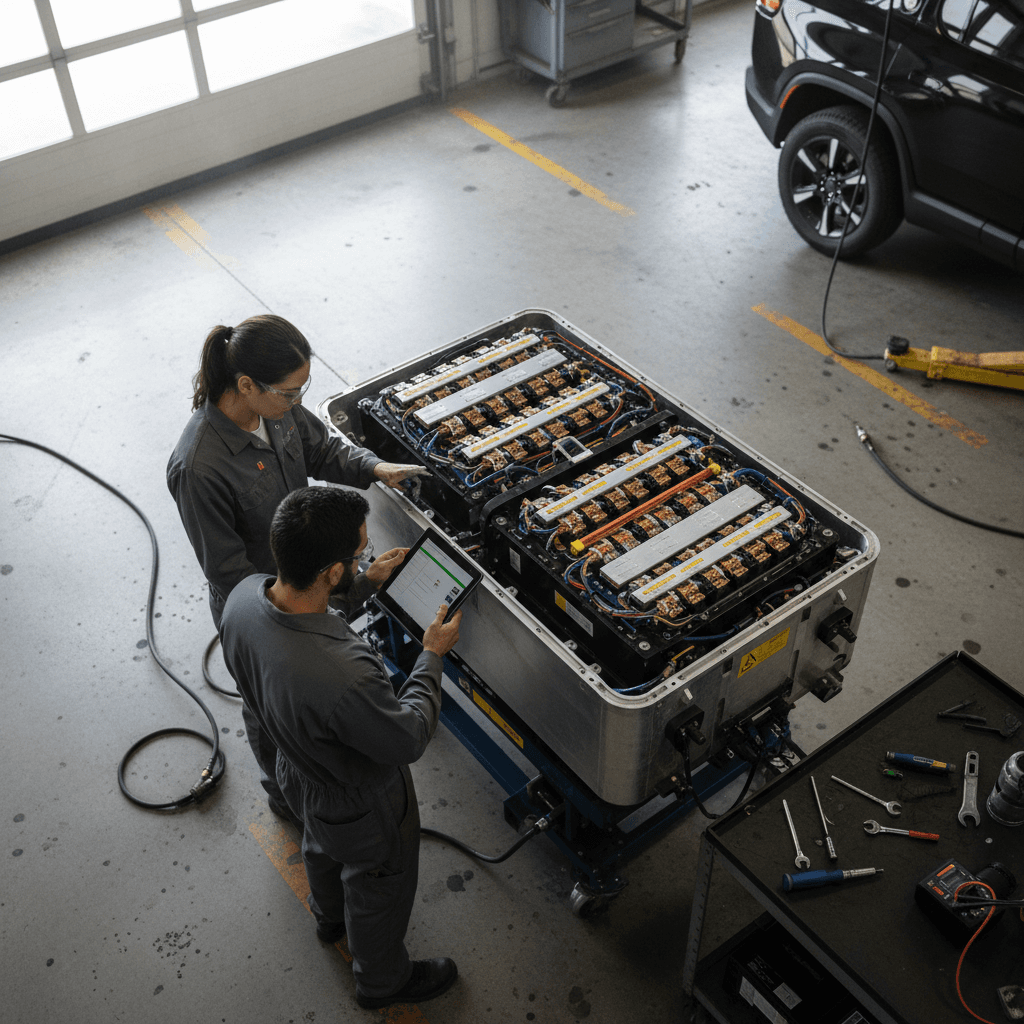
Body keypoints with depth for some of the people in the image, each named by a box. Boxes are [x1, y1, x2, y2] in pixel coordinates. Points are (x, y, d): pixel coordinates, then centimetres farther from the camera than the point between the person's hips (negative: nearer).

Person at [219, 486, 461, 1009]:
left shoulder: (243, 596, -27)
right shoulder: (345, 676, -49)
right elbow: (407, 740, -28)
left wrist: (364, 583, -2)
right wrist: (432, 656, -16)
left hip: (298, 776, 7)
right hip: (362, 807, -7)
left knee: (322, 847, 38)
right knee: (378, 888, 26)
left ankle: (329, 917, 71)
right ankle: (382, 980, 57)